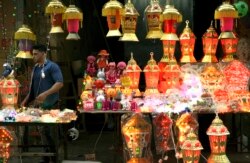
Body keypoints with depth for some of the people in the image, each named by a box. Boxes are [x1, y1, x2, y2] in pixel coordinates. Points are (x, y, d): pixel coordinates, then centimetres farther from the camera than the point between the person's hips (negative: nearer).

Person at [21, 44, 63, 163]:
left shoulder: (52, 66, -8)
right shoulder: (35, 68, 15)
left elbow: (60, 83, -18)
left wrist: (46, 94, -27)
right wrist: (25, 101, 15)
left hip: (50, 106, -7)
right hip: (38, 105, 8)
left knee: (51, 133, -3)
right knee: (42, 131, 11)